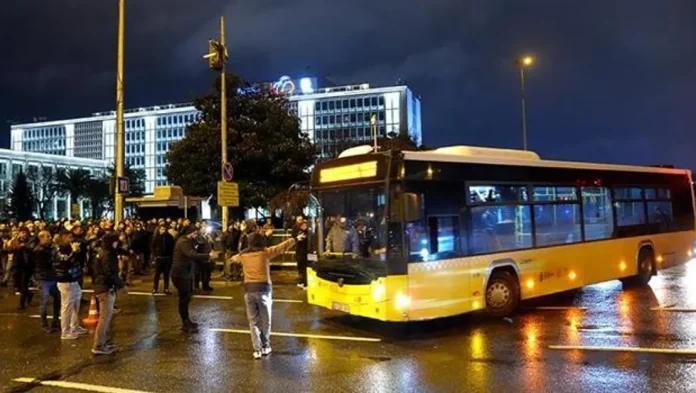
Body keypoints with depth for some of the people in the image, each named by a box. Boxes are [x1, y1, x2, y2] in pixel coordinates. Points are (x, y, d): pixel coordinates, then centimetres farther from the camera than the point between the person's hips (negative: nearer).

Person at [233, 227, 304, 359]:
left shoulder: (243, 255, 6)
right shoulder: (265, 252, -2)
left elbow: (234, 258, 29)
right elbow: (283, 247, 4)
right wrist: (296, 239, 16)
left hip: (249, 290, 2)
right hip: (263, 288, -2)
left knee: (253, 321, 8)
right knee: (265, 320, 13)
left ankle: (257, 350, 5)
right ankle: (265, 347, 23)